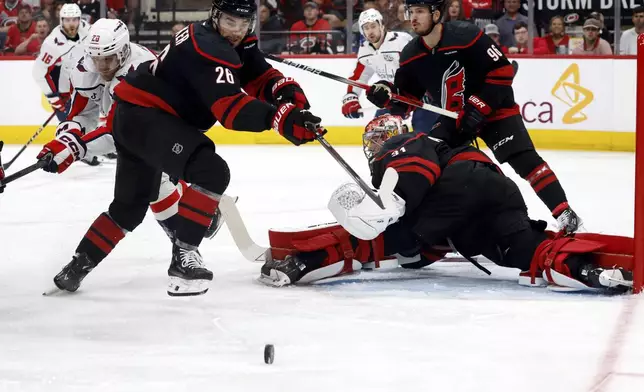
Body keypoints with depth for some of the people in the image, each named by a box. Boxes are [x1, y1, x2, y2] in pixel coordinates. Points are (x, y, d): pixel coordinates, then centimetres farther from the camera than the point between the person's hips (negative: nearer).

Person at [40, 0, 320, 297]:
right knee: (211, 171, -27)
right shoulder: (209, 47, -22)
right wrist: (283, 119, -43)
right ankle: (183, 256, -24)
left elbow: (263, 78, 4)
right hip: (143, 114, -11)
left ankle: (77, 266, 37)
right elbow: (231, 108, -32)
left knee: (131, 206, 25)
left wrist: (291, 95, -17)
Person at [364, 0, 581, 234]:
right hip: (453, 118, 6)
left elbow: (503, 71, -20)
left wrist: (479, 107, -24)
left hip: (494, 110, -6)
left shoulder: (466, 36, -25)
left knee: (525, 160, -17)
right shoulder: (411, 56, -7)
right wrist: (388, 96, -20)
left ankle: (563, 213, -14)